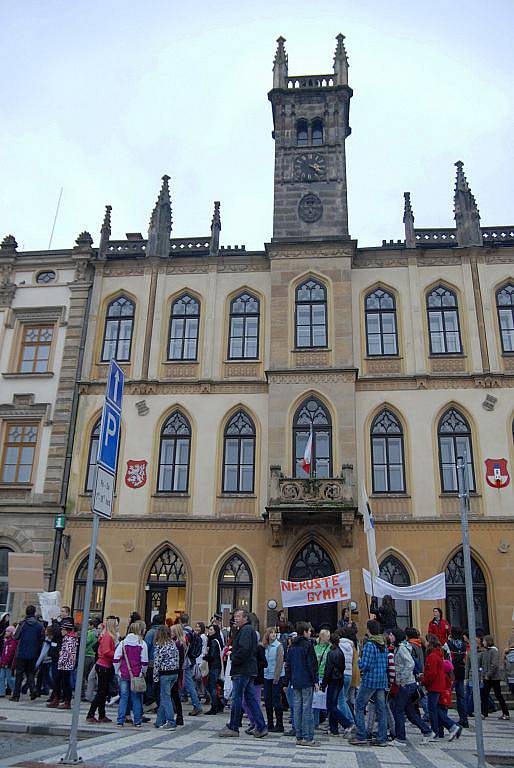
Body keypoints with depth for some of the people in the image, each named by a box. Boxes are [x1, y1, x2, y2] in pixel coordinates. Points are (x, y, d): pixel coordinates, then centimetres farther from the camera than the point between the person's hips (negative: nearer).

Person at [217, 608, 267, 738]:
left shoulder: (246, 630, -12)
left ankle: (233, 728, 7)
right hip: (249, 670, 10)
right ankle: (261, 727, 10)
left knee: (237, 698, -1)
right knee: (251, 698, 10)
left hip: (242, 671, -10)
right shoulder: (246, 630, 20)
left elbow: (244, 649, -24)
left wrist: (234, 660, -13)